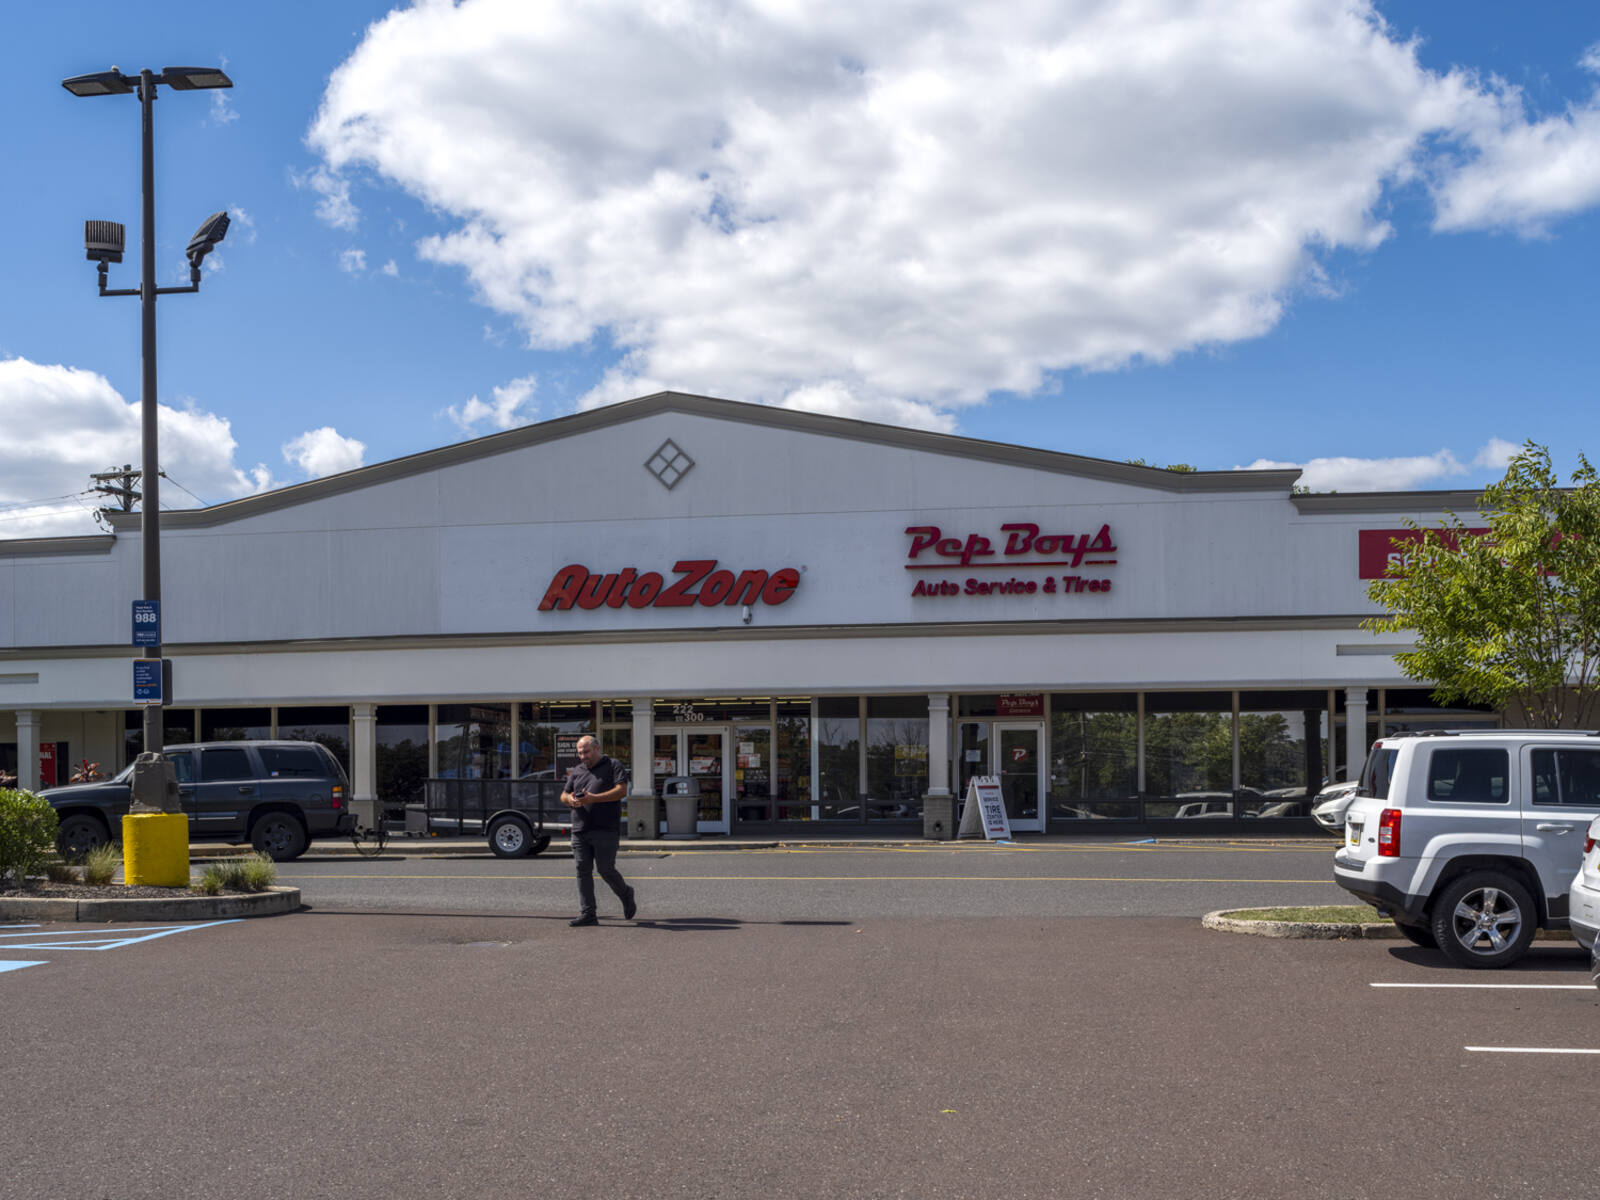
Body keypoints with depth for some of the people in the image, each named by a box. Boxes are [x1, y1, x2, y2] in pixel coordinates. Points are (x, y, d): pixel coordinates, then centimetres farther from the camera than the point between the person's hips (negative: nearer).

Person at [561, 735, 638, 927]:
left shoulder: (613, 766, 3)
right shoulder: (576, 772, 20)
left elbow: (622, 790, -10)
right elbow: (563, 796, 19)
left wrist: (593, 799, -19)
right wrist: (570, 799, -7)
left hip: (605, 830, -5)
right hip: (580, 830, 5)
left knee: (605, 869, -7)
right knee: (583, 870, -1)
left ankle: (626, 896, 20)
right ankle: (587, 914, 1)